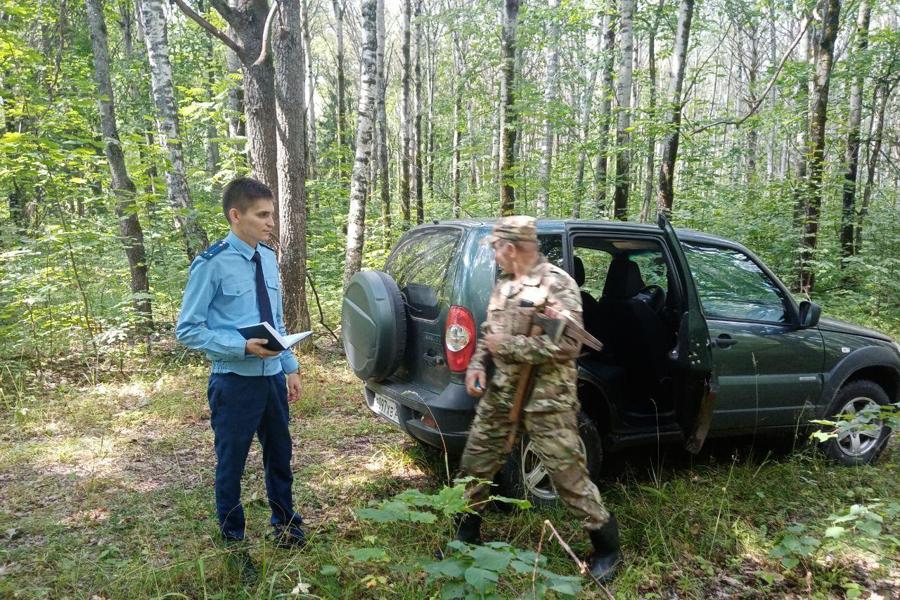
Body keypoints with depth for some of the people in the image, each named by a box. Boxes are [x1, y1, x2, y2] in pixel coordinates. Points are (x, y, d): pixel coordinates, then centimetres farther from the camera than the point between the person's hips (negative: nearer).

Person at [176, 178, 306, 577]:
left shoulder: (268, 259, 3)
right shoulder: (212, 264, -16)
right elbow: (187, 330, -15)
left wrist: (290, 368, 9)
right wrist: (243, 347, -24)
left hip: (273, 377, 6)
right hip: (235, 382, -6)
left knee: (279, 456, 21)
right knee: (231, 466, 12)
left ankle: (285, 527, 44)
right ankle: (233, 546, 35)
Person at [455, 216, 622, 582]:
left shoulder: (557, 284, -14)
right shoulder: (504, 285, 11)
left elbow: (568, 344, -23)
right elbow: (488, 333, 20)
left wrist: (507, 346, -19)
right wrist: (478, 364, 0)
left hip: (545, 400, -7)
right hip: (499, 394, 8)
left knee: (568, 476, 0)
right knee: (475, 465, 14)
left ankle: (607, 546, 21)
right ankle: (467, 536, 34)